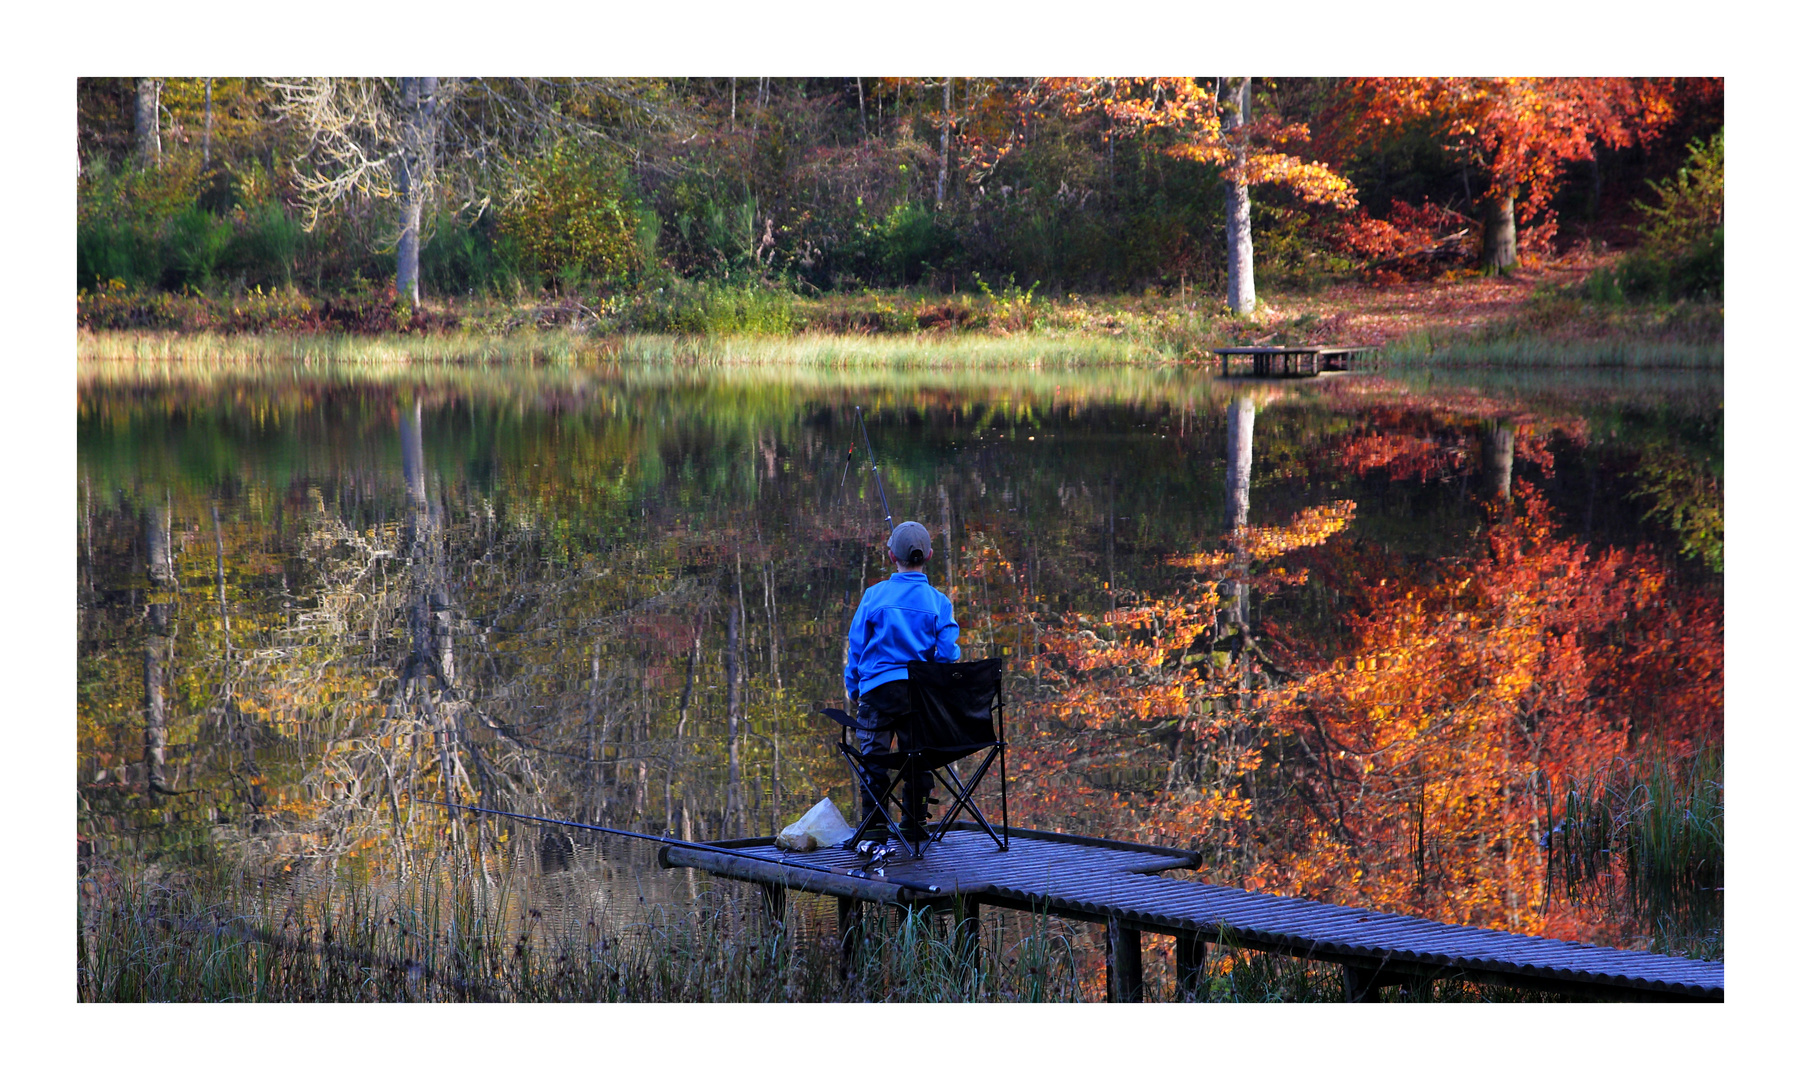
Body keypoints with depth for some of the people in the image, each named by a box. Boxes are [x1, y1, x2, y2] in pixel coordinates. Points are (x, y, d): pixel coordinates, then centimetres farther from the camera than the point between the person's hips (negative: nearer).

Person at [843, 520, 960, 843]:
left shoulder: (874, 595, -3)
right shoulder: (938, 601, -1)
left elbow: (855, 647, 2)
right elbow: (947, 654, -1)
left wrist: (853, 691, 12)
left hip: (878, 687, -2)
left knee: (874, 759, 4)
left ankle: (876, 830, 3)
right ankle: (914, 825, 22)